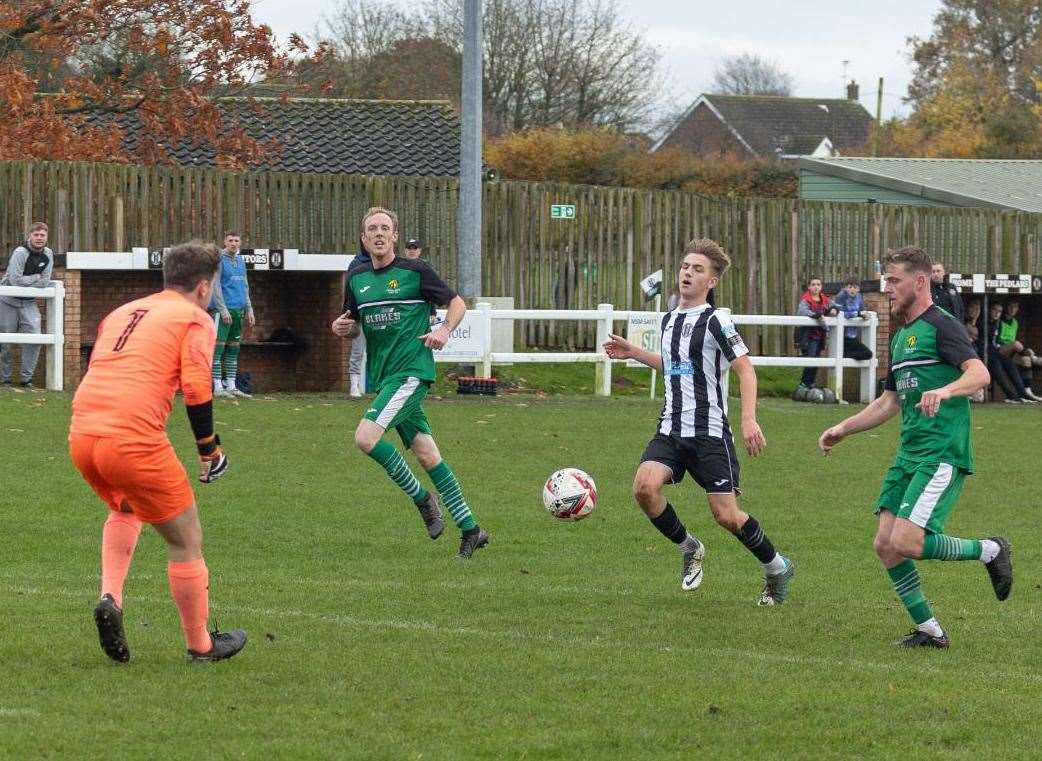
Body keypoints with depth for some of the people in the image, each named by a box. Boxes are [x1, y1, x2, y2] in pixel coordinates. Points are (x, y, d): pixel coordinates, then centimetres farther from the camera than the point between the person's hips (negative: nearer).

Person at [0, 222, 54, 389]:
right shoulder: (20, 253, -18)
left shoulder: (48, 255, -2)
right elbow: (15, 280, -25)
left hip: (29, 302, 4)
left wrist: (26, 282, -16)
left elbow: (45, 282, -6)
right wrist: (37, 278, -13)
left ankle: (26, 378, -3)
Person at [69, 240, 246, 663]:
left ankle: (110, 597, 14)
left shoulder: (121, 312, 25)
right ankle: (200, 645, 19)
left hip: (81, 436, 7)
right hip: (134, 439, -7)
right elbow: (196, 388, -7)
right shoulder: (195, 319, 6)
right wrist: (209, 447, 4)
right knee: (186, 540, 10)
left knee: (124, 510, 35)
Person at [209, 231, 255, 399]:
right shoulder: (219, 259, -6)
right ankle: (218, 387, -9)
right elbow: (215, 286, -11)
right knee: (218, 347, -7)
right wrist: (223, 309, -16)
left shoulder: (240, 261, 16)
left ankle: (231, 386, 12)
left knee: (233, 349, 8)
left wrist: (249, 310, 15)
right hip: (222, 310, -8)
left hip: (238, 310, 8)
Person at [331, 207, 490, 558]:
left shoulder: (415, 271, -4)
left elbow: (457, 303, 3)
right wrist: (342, 327, 0)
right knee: (426, 455, 8)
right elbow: (355, 325, 22)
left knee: (366, 437, -21)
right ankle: (470, 529, 15)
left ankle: (422, 498, -3)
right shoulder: (356, 278, 12)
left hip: (412, 369, -7)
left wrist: (444, 330, -15)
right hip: (383, 375, 7)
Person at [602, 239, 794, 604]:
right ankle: (689, 549, 5)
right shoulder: (670, 319, 13)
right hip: (671, 429, 6)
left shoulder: (715, 320, -9)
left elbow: (745, 369, -14)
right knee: (644, 485, -20)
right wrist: (633, 352, 24)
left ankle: (777, 568, 20)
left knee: (726, 515, -6)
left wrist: (749, 420, -26)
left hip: (710, 433, -6)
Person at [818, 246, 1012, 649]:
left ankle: (989, 550, 3)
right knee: (886, 546, 1)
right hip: (909, 454, 9)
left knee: (905, 544, -18)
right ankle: (929, 630, 11)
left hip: (942, 455, -9)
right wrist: (843, 429, 26)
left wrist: (945, 391, -41)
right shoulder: (901, 337, 20)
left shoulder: (941, 325, -8)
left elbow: (979, 373, -23)